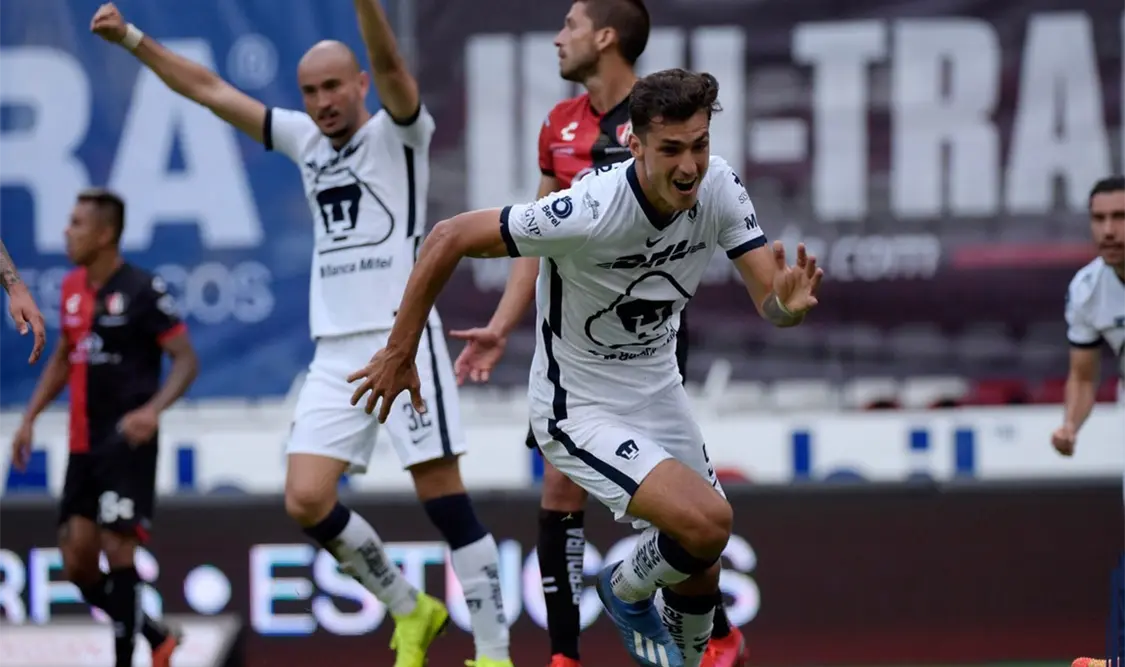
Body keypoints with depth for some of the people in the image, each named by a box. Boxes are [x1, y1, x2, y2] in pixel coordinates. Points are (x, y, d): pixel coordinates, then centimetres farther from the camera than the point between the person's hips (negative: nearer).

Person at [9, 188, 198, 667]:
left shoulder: (141, 290, -12)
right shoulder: (72, 287, 10)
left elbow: (186, 360, -11)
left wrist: (152, 410, -27)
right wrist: (30, 417, 18)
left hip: (127, 444, -7)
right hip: (82, 445, 7)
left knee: (117, 550, -11)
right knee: (77, 563, 4)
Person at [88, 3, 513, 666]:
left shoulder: (397, 133, -2)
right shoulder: (306, 139, 15)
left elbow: (389, 65, -22)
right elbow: (210, 89, 18)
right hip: (335, 354, 6)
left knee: (445, 499, -8)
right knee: (306, 501, -4)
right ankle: (410, 611, 16)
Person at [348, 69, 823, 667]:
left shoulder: (717, 186, -14)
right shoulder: (587, 213, -31)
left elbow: (769, 301, -12)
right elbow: (449, 238, -23)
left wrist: (790, 303, -38)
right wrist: (399, 353, -18)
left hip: (657, 392, 6)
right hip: (581, 411, -6)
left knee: (700, 571, 12)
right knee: (707, 523, -24)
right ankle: (628, 588, 9)